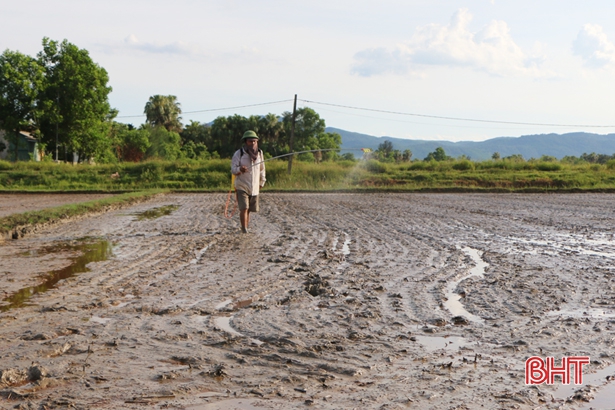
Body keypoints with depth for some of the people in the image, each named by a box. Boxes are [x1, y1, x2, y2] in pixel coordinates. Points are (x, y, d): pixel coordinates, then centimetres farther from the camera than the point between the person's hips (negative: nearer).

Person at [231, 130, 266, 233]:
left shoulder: (259, 153, 6)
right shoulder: (239, 153, -7)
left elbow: (262, 168, 19)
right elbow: (233, 168, -11)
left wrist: (262, 182, 23)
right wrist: (239, 169, -33)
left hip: (254, 187, 4)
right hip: (242, 186, -4)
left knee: (249, 210, 7)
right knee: (244, 208, -15)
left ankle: (245, 228, 18)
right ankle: (244, 229, -9)